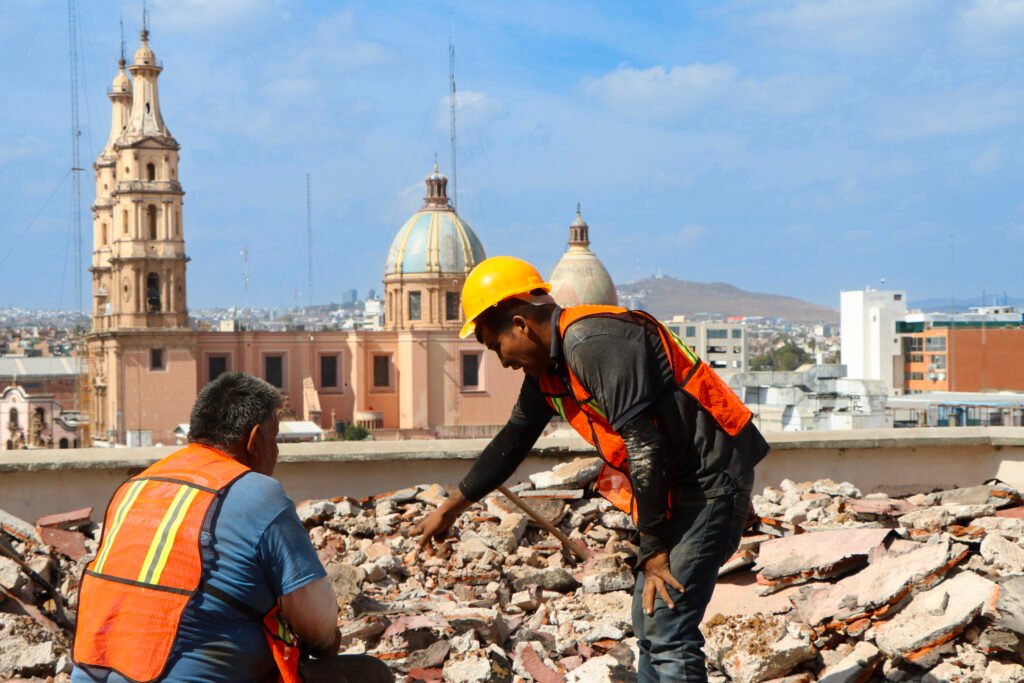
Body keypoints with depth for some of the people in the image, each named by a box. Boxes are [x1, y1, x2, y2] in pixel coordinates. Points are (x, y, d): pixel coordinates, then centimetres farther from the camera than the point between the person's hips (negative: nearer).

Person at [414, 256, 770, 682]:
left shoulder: (594, 345, -22)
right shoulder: (548, 366, 9)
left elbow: (643, 447, -26)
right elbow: (513, 440, 24)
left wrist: (654, 552, -21)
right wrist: (451, 507, 31)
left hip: (712, 478, -11)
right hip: (677, 486, 11)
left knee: (667, 632, -15)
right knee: (649, 623, 16)